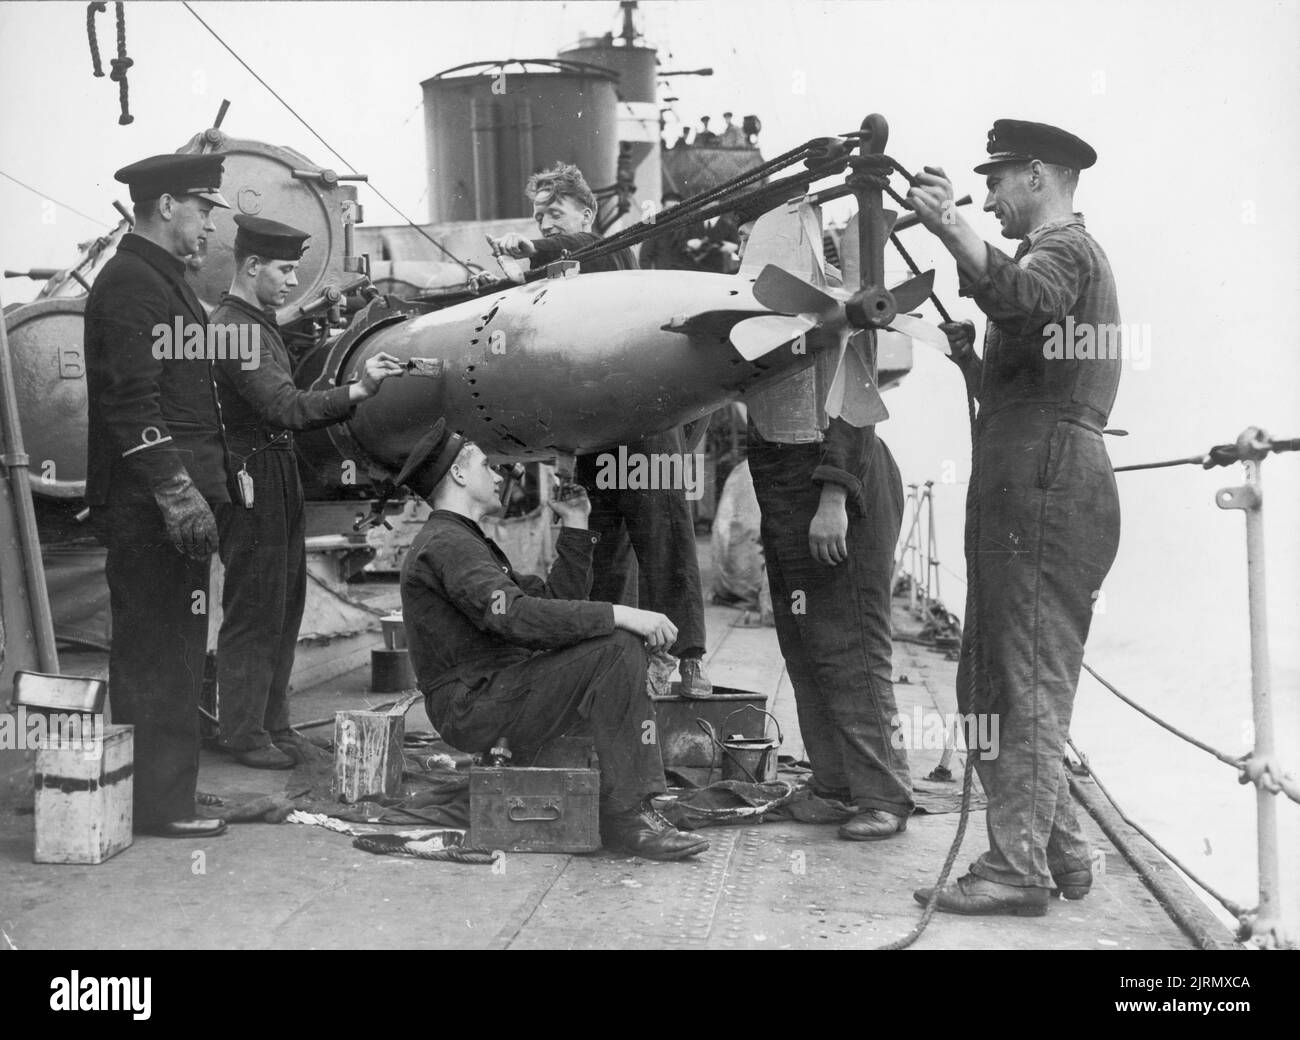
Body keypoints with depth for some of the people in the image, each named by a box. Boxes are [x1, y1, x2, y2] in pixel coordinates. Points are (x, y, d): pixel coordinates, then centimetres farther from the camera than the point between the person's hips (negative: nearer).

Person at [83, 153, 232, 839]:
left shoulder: (162, 280, 22)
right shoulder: (128, 284, -11)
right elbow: (130, 400, -20)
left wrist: (207, 484, 24)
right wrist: (176, 491, -24)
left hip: (171, 503, 11)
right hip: (149, 507, -11)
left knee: (153, 653, 15)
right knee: (160, 654, -6)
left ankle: (152, 798, 24)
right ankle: (159, 805, 1)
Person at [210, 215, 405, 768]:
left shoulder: (258, 323, 16)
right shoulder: (233, 329, -17)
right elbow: (284, 406, -26)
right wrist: (357, 389, -30)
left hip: (279, 481, 10)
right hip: (252, 481, -10)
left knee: (284, 606, 16)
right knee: (253, 612, -2)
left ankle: (272, 722, 26)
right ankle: (243, 733, 9)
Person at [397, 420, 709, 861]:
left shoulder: (465, 543, 23)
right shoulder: (445, 545, -13)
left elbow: (555, 599, 18)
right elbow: (515, 617, -28)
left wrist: (575, 526, 14)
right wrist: (618, 614, -28)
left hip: (496, 695, 11)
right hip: (472, 706, -11)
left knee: (625, 645, 13)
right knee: (616, 650, -21)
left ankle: (640, 802, 4)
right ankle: (625, 816, -22)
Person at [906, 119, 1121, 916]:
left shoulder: (1065, 251, -3)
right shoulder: (1061, 256, 29)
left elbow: (1021, 300, -30)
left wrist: (954, 231, -42)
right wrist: (969, 357, 13)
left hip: (1045, 488, -10)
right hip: (1032, 490, 10)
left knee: (1029, 688, -9)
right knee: (995, 685, 13)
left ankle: (1020, 868, -6)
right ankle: (1059, 850, 20)